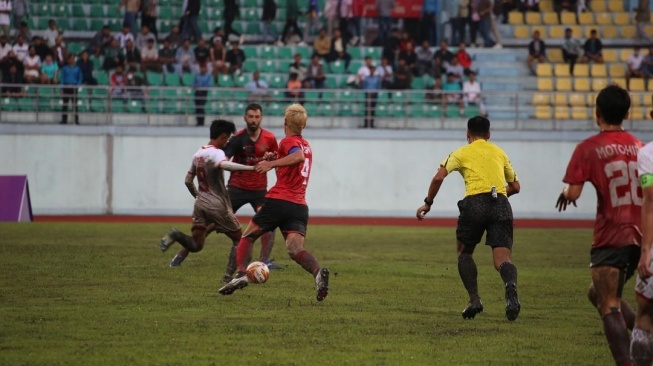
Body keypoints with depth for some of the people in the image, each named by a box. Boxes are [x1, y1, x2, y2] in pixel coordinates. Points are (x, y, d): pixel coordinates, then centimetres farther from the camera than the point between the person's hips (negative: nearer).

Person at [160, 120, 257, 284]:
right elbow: (224, 165, -36)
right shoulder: (216, 153, -12)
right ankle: (229, 276, 1)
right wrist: (251, 167, -44)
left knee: (195, 245, 8)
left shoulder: (198, 153, 12)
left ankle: (176, 235, -20)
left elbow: (188, 181, 18)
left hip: (200, 203, 7)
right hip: (217, 205, -7)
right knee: (239, 239, 9)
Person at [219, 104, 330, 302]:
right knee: (295, 249, -10)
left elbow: (298, 157, -25)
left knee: (247, 237, 13)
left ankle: (241, 274, -4)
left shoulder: (288, 142, -3)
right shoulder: (306, 145, 21)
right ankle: (318, 271, -39)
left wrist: (271, 163, -26)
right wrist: (276, 161, 36)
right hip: (300, 206, 6)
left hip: (279, 201, -6)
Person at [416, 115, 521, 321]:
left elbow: (438, 178, 2)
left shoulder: (461, 153, 14)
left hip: (474, 203, -2)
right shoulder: (500, 153, 24)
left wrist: (428, 203, 12)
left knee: (464, 253, 21)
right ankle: (511, 288, -40)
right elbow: (515, 187, 29)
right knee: (503, 259, -5)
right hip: (501, 205, 2)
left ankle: (474, 300, 6)